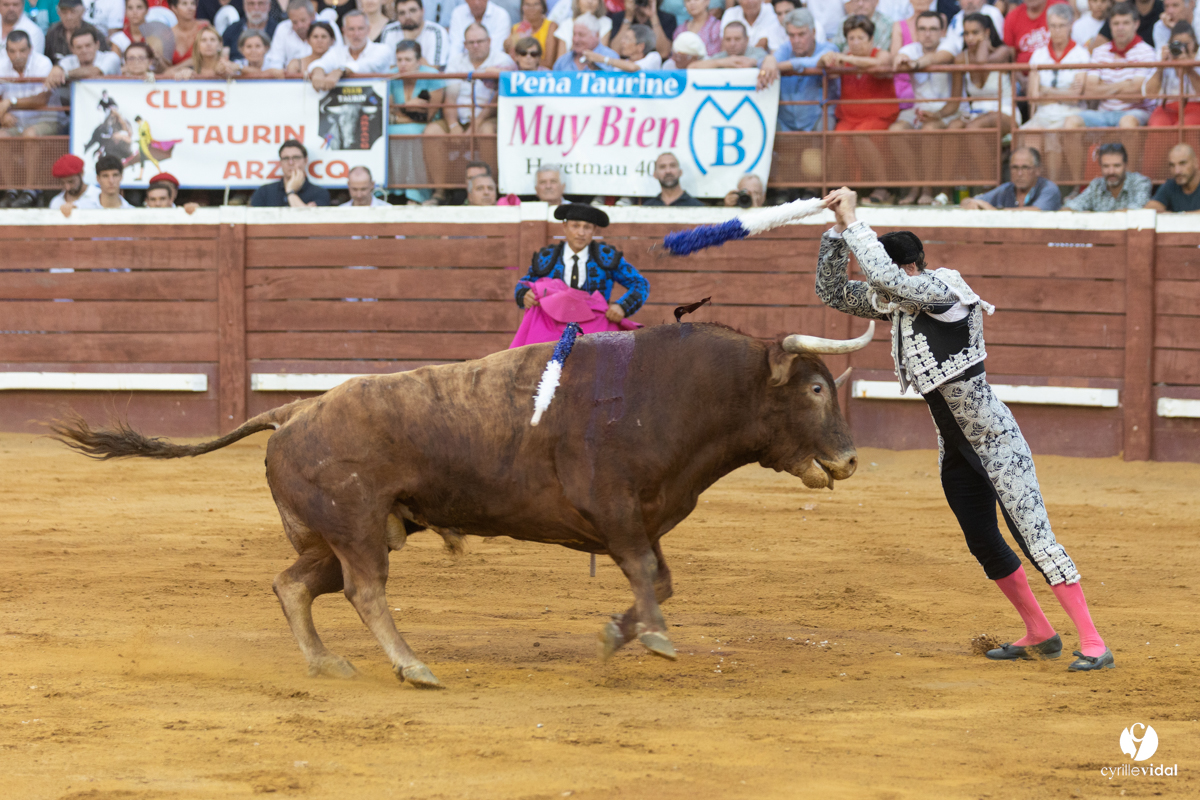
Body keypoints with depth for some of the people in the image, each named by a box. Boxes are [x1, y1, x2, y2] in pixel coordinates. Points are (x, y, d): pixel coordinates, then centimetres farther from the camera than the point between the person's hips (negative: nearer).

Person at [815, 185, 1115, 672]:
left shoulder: (943, 293, -20)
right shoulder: (897, 303, 5)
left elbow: (885, 275, -35)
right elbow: (832, 291, 8)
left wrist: (854, 221, -27)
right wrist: (838, 229, -5)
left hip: (995, 443, -9)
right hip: (955, 448, 9)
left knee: (1034, 538, -14)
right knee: (983, 544, 14)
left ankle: (1093, 644, -15)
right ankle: (1040, 636, 29)